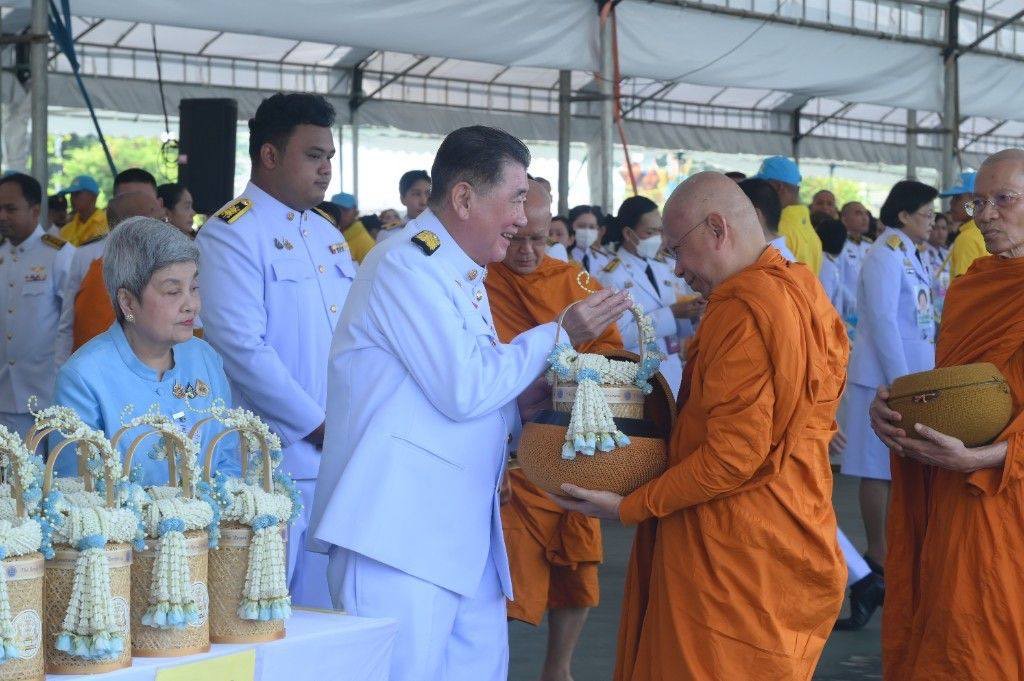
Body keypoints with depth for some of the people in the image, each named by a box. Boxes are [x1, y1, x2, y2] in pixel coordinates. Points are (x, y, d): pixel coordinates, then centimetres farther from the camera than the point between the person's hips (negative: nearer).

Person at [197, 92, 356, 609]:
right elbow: (242, 349, -17)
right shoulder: (231, 233, -8)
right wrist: (319, 427, -13)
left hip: (340, 460, 8)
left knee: (326, 614, 11)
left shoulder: (327, 234, 18)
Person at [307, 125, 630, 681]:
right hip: (399, 533, -10)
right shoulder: (406, 265, -11)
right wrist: (559, 335, -5)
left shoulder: (463, 276, 20)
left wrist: (527, 399, 7)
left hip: (465, 528, 10)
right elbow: (465, 390, -16)